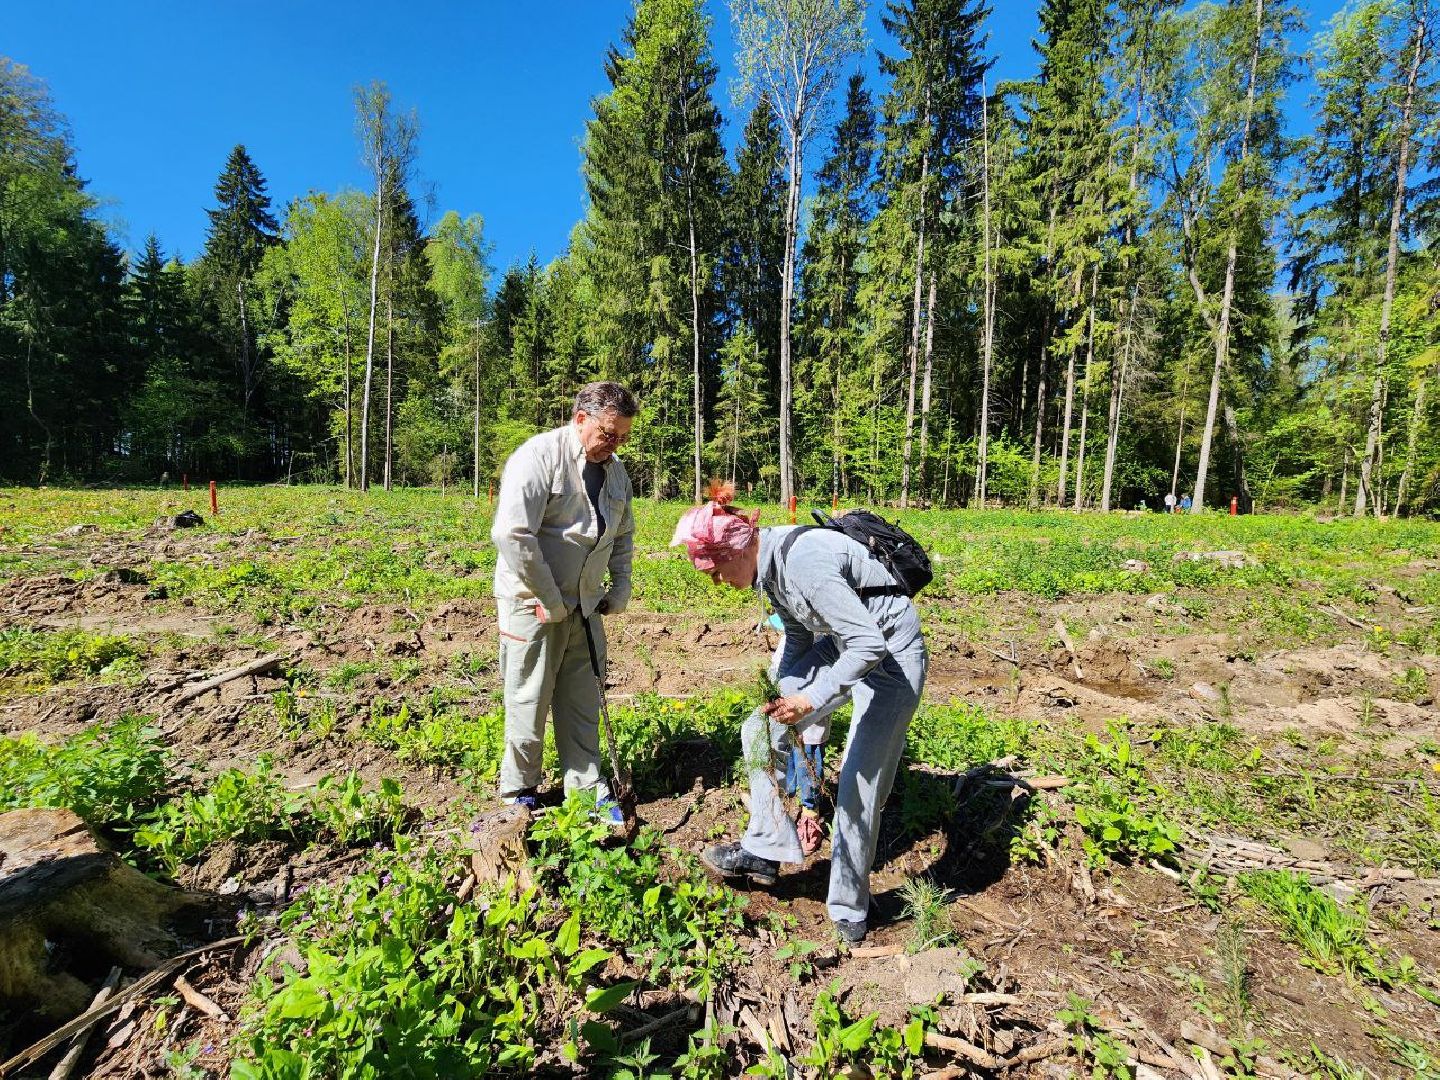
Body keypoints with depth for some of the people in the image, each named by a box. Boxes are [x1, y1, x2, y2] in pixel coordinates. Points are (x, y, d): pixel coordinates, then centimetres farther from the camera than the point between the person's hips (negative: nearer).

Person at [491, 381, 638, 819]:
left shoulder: (614, 470, 8)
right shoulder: (540, 456, -17)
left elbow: (623, 534, 21)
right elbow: (512, 534, -25)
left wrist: (621, 587, 10)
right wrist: (550, 600, -20)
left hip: (585, 605, 7)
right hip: (533, 604, -6)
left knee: (583, 701, 14)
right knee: (529, 703, 6)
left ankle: (587, 787, 28)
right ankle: (518, 793, 26)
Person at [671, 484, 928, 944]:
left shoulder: (804, 562, -30)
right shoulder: (773, 562, -2)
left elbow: (869, 644, -31)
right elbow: (799, 638, 10)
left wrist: (812, 699, -34)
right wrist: (782, 696, 10)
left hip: (890, 653, -9)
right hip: (844, 643, 9)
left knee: (860, 790, -3)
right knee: (761, 729, 5)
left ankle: (848, 909, 19)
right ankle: (767, 848, 17)